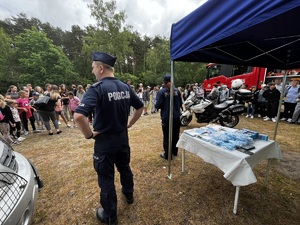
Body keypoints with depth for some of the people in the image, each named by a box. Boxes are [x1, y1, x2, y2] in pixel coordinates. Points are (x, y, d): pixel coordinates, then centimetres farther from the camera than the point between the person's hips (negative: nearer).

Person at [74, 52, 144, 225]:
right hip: (123, 138, 6)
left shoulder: (97, 88, -20)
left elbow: (78, 116, -31)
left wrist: (89, 134, -15)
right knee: (125, 168, 27)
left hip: (105, 141, -6)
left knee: (106, 178, 14)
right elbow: (140, 107, 9)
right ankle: (129, 195, 52)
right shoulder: (126, 87, 1)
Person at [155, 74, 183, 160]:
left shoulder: (161, 92, -12)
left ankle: (167, 154, 18)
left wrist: (164, 106, 6)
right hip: (176, 117, 4)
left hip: (166, 117, -4)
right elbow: (180, 103, 7)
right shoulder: (177, 91, 0)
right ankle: (174, 151, 34)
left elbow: (158, 105, -15)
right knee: (176, 135, 18)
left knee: (167, 136, 7)